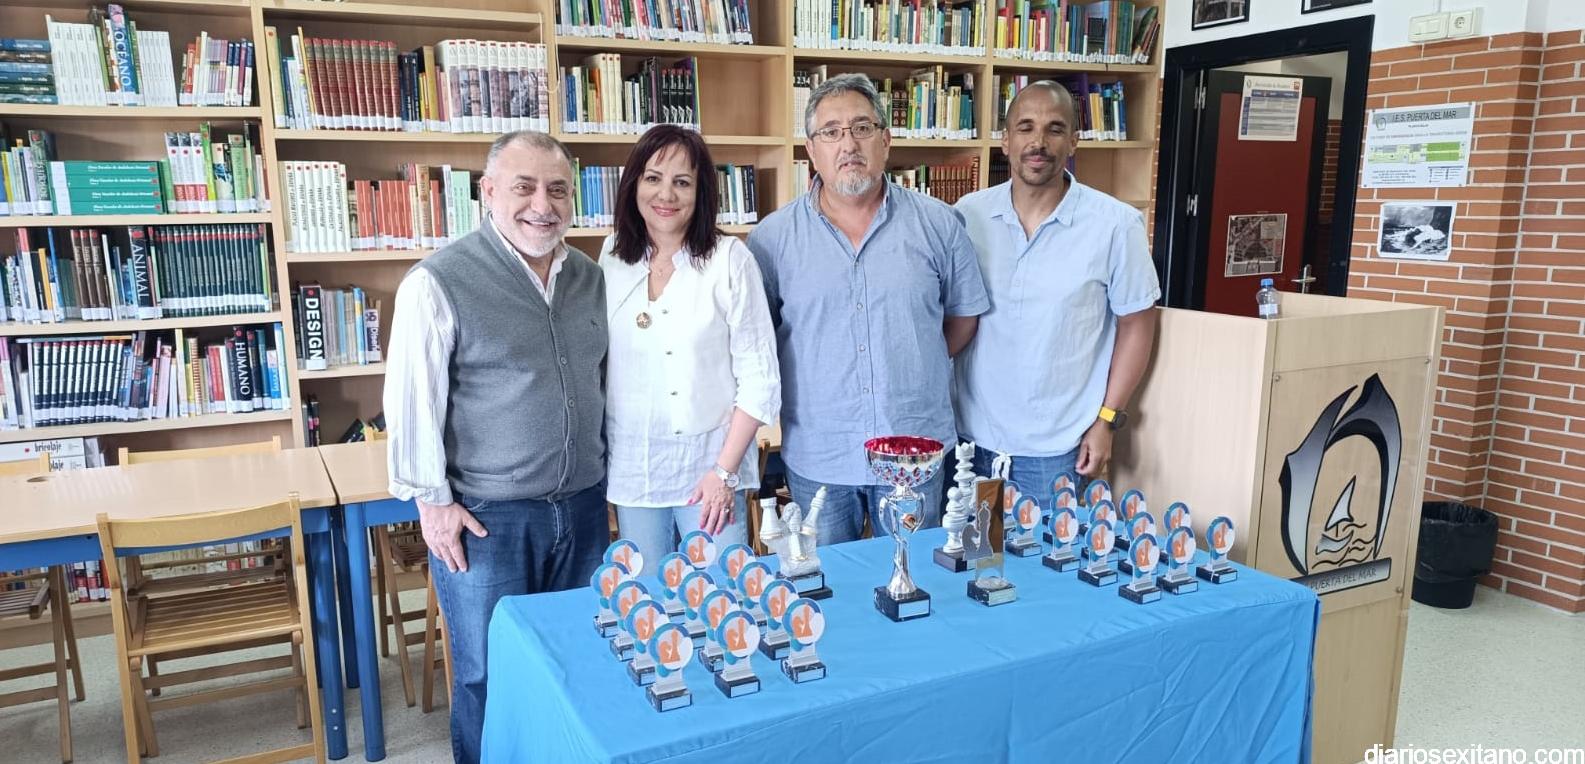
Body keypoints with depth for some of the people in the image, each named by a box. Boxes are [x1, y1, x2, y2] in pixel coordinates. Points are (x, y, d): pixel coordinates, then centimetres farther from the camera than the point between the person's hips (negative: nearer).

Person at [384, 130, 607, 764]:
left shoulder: (590, 278, 6)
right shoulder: (439, 282, -12)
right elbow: (413, 399, -11)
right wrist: (432, 500, -10)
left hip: (582, 505, 5)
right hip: (486, 517, -5)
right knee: (491, 676, 9)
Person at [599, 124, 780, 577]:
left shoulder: (729, 259, -8)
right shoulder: (612, 259, 4)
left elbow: (760, 378, -7)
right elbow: (598, 365, 11)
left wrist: (724, 472, -11)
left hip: (709, 465, -3)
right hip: (631, 468, 3)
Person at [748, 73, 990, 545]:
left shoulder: (938, 225, -1)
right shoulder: (773, 237, -3)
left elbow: (964, 314, 9)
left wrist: (916, 370, 5)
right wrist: (797, 384, 0)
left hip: (916, 450, 1)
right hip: (816, 457, 0)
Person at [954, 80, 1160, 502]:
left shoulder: (1116, 224, -9)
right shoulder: (966, 215, -2)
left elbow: (1135, 323, -1)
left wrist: (1107, 420, -4)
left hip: (1057, 447, -2)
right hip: (970, 435, 3)